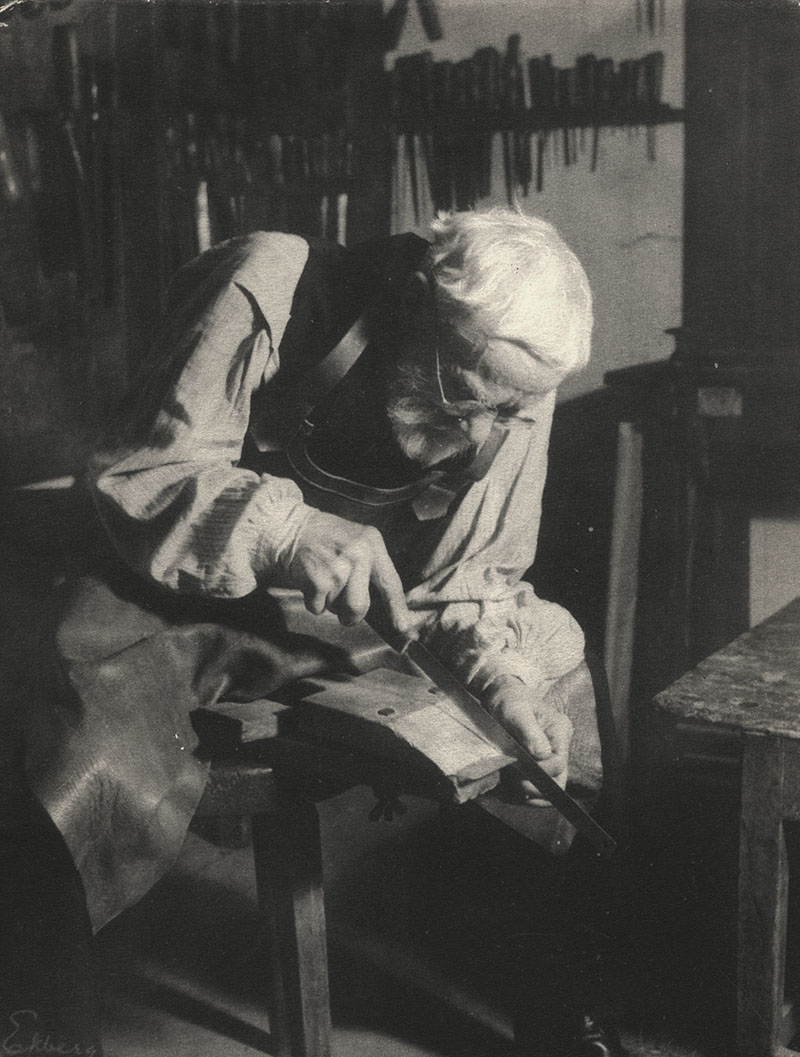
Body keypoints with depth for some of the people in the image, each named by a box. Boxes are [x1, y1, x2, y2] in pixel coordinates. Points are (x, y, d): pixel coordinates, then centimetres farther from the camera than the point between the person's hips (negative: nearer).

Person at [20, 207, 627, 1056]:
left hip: (363, 616, 5)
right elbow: (130, 478, -22)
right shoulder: (259, 298, -26)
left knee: (553, 656, -4)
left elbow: (476, 572, 0)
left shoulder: (511, 388, -11)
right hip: (176, 595, -4)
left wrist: (504, 674, -21)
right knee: (119, 793, -33)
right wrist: (285, 529, -39)